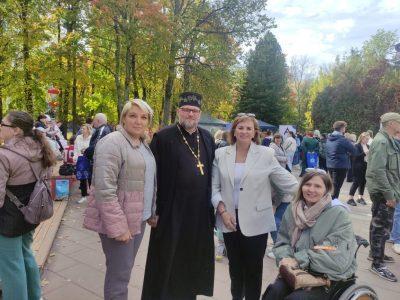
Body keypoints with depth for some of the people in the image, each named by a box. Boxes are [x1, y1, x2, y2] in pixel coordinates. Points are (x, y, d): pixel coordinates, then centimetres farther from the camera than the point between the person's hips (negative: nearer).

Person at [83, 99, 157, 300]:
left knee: (124, 270, 20)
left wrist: (152, 213, 15)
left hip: (139, 218, 8)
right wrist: (118, 226, -24)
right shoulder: (112, 143, -16)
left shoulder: (143, 144, 10)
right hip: (119, 220, -8)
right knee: (119, 274, 5)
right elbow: (105, 189, -23)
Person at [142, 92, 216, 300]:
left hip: (201, 213, 5)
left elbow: (212, 172, 13)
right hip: (171, 212, -4)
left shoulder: (207, 138, 8)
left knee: (193, 262, 18)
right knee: (166, 263, 9)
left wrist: (212, 203, 10)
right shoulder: (163, 137, -7)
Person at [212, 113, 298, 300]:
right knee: (234, 265, 20)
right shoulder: (221, 154, 1)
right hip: (230, 220, 3)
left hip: (255, 221, -2)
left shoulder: (266, 154, -4)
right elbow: (215, 187, 2)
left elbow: (286, 181, -1)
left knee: (253, 268, 9)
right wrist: (222, 210, -7)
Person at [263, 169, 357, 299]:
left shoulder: (339, 213, -12)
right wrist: (285, 258, -14)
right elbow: (282, 241, 8)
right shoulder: (292, 209, 3)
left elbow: (336, 255, -19)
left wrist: (299, 260, -21)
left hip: (330, 277, -3)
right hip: (298, 271, 3)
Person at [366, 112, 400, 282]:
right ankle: (377, 264, 7)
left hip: (386, 192, 10)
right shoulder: (381, 142, -19)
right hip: (383, 193, -10)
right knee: (382, 226, -3)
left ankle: (376, 253, 36)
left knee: (380, 225, 20)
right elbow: (378, 171, -25)